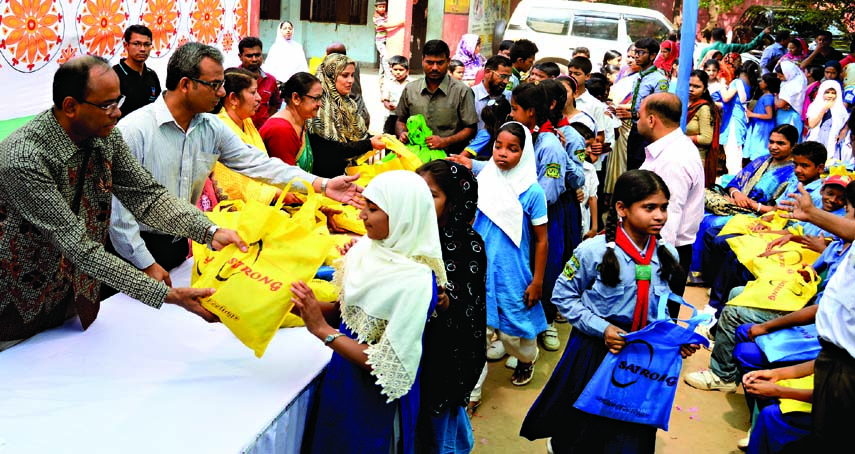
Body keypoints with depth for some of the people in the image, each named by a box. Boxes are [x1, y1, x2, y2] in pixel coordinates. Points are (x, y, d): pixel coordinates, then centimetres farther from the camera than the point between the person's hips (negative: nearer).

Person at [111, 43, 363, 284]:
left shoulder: (213, 128, 1)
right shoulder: (134, 129, -18)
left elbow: (255, 162, 0)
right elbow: (118, 205, -19)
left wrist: (322, 184, -9)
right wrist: (145, 264, -20)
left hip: (179, 244, 6)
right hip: (140, 249, -5)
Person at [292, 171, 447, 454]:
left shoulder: (416, 281, -27)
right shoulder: (367, 248, -5)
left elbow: (389, 367, -25)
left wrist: (322, 329, -26)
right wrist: (301, 306, -12)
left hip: (375, 401, -7)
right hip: (341, 381, 7)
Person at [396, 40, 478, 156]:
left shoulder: (462, 91, 3)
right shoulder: (409, 90, 14)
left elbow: (470, 129, 2)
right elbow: (401, 121, 26)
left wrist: (445, 141, -11)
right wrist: (402, 133, 3)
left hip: (448, 156, -2)